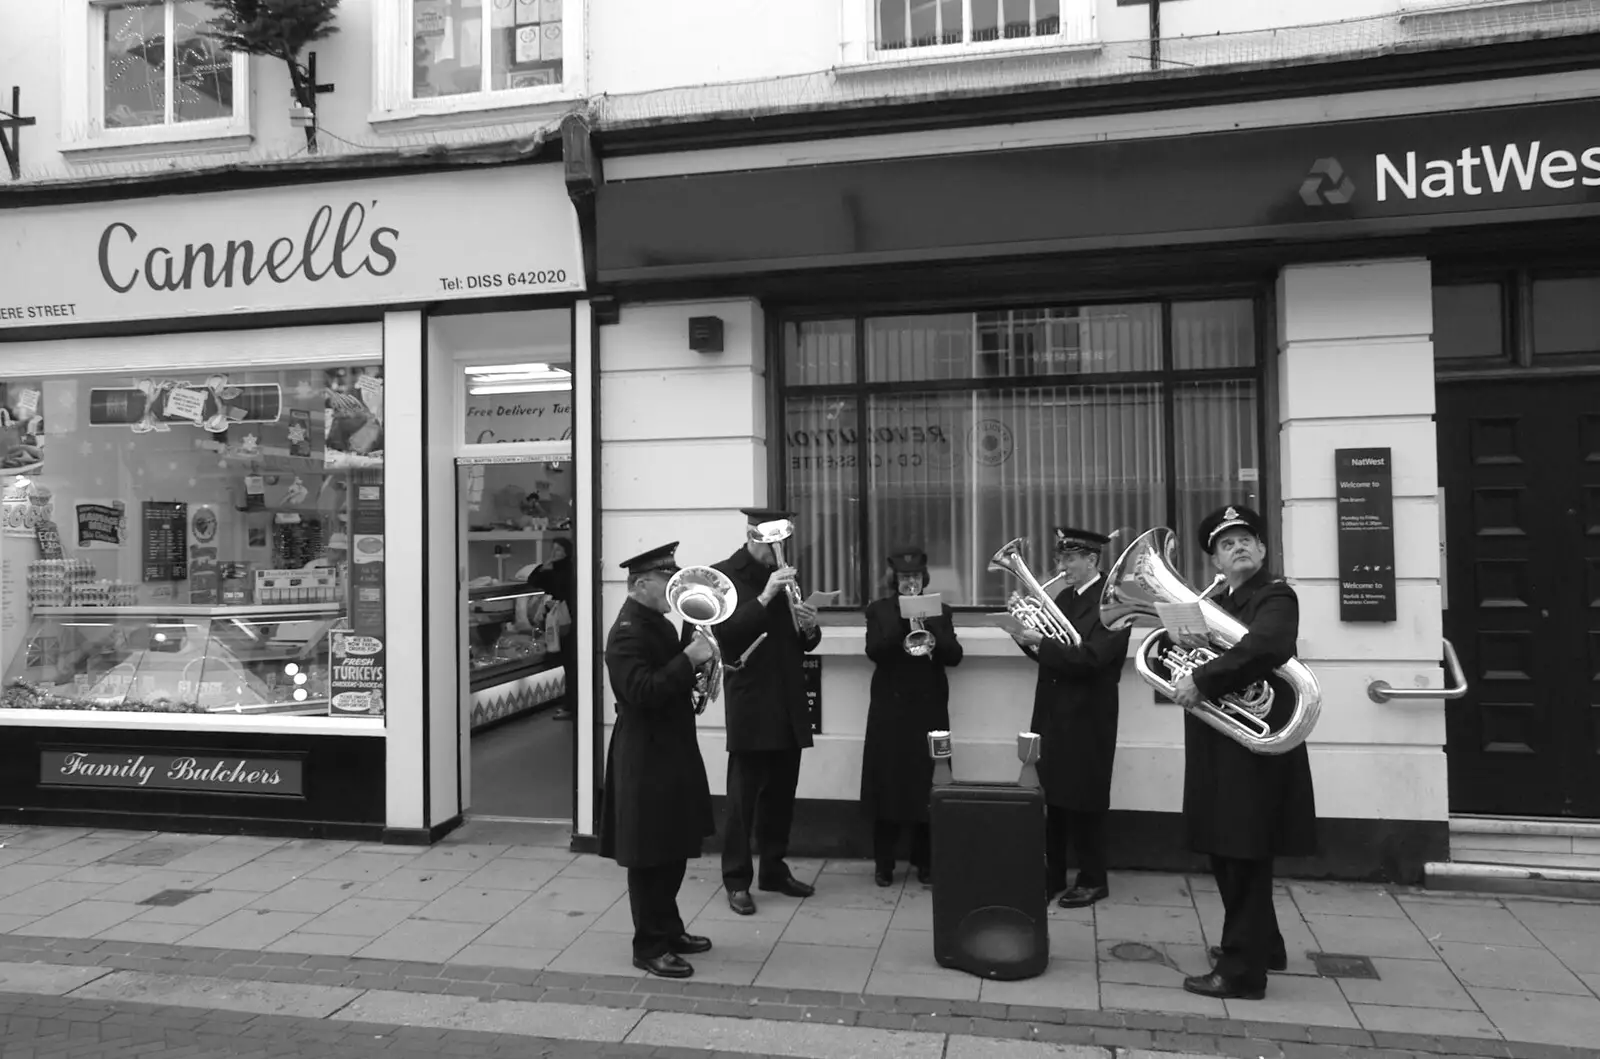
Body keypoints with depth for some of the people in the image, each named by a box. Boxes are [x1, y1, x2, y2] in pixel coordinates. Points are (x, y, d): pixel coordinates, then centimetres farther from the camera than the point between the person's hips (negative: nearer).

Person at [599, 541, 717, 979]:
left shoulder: (657, 624, 11)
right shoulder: (627, 632, -19)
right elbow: (642, 691, -29)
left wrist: (696, 668, 4)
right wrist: (688, 660, -27)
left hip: (671, 750, 10)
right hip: (646, 758, -10)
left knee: (673, 849, 18)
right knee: (650, 856, 1)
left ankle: (669, 929, 32)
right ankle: (650, 947, 12)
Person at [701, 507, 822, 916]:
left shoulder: (784, 574, 13)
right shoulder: (723, 574, -5)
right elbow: (725, 632, -17)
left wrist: (810, 629, -5)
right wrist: (764, 597, -25)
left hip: (788, 702, 6)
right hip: (750, 703, -5)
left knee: (781, 793, 11)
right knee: (743, 796, 0)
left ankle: (774, 869, 24)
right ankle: (737, 880, 10)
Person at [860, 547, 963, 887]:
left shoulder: (940, 611, 8)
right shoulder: (878, 610, 5)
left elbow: (953, 655, -4)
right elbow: (875, 650, -11)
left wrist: (929, 624, -17)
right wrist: (903, 619, -19)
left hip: (929, 709, 1)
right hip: (889, 708, -1)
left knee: (926, 784, 2)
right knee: (887, 783, 1)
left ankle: (925, 862, 15)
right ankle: (883, 863, 12)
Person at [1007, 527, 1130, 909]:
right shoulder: (1063, 598, 12)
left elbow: (1090, 659, -23)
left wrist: (1040, 642, -25)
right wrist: (1029, 634, -6)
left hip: (1087, 720, -7)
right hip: (1052, 715, 7)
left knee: (1083, 804, 3)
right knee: (1050, 799, 12)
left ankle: (1093, 880, 18)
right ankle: (1051, 876, 23)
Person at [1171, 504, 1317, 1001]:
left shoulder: (1276, 596, -10)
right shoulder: (1215, 604, 16)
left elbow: (1263, 647, -30)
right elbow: (1192, 653, 14)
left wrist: (1201, 681, -29)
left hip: (1253, 748, -8)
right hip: (1220, 752, 9)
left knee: (1245, 858, -2)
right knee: (1228, 853, 18)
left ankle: (1242, 971, 8)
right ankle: (1262, 944, 36)